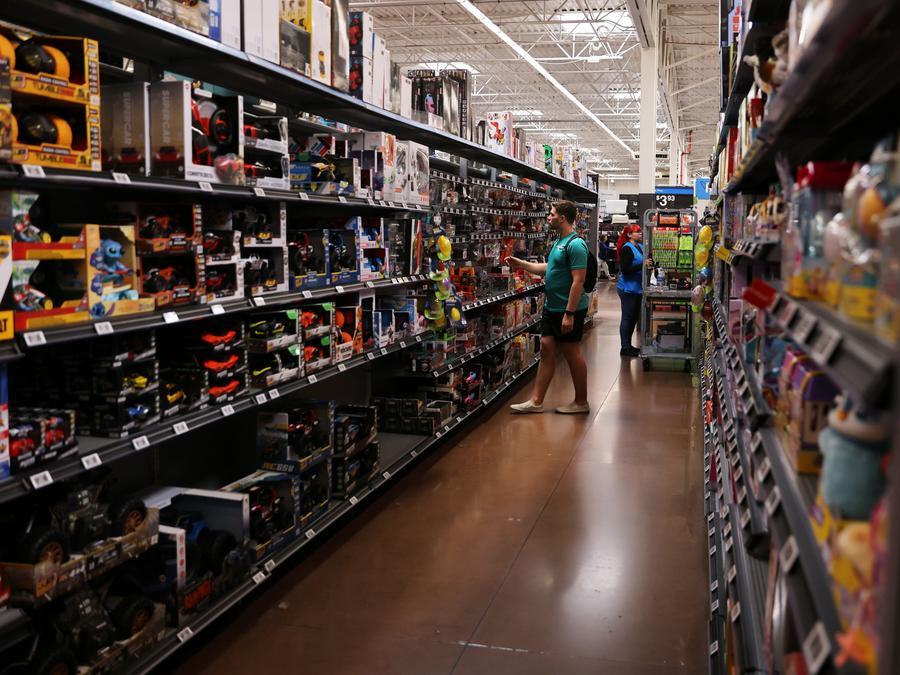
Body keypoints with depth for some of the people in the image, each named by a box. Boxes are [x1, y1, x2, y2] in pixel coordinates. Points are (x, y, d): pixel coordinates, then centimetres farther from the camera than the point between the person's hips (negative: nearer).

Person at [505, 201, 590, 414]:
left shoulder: (575, 244, -18)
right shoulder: (559, 241, 12)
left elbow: (578, 281, -23)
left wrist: (569, 314, -25)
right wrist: (521, 264, 21)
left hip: (569, 309, -9)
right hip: (551, 308, 9)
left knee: (572, 353, 2)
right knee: (546, 350, 9)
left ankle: (581, 402, 16)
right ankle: (536, 401, 14)